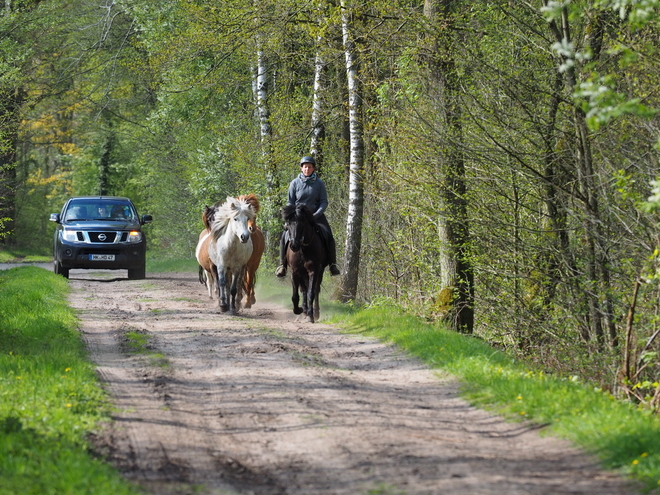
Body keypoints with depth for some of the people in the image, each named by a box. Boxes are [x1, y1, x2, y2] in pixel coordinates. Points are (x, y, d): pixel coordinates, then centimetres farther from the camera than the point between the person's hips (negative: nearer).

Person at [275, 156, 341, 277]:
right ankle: (282, 265, -11)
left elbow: (324, 202, 0)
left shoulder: (319, 183, 2)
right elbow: (290, 202, 5)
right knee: (285, 237, -19)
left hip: (315, 215, 0)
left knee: (328, 236, -21)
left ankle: (333, 264, -14)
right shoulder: (295, 183, 2)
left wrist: (317, 214, -16)